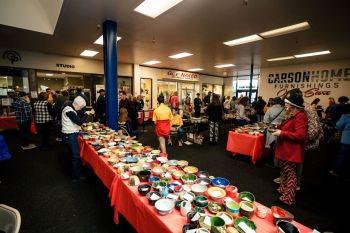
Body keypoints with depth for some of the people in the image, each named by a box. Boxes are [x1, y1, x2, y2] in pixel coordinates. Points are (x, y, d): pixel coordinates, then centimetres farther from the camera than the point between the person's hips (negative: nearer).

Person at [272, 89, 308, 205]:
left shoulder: (300, 116, -20)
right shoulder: (291, 114, 11)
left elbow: (300, 135, -28)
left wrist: (281, 133, -24)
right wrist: (279, 128, 10)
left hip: (291, 151, -10)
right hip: (285, 149, 10)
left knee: (290, 174, 2)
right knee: (284, 171, 22)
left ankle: (289, 199, 15)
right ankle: (283, 189, 40)